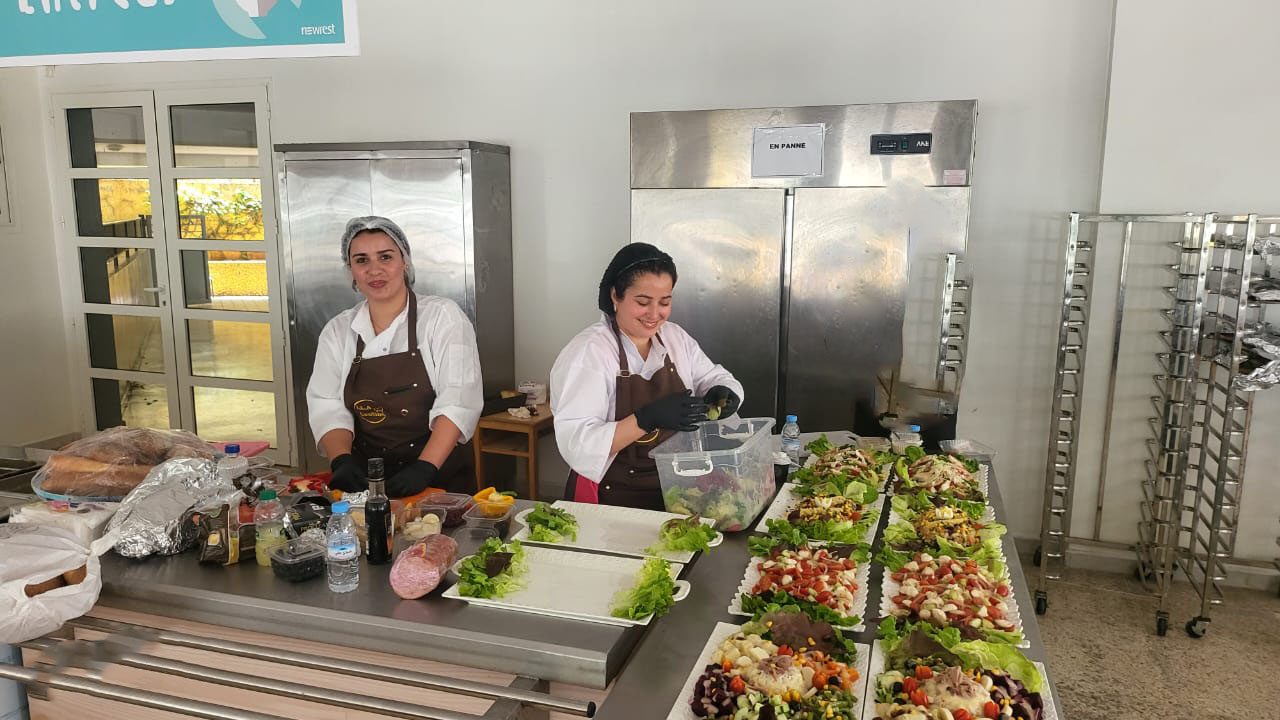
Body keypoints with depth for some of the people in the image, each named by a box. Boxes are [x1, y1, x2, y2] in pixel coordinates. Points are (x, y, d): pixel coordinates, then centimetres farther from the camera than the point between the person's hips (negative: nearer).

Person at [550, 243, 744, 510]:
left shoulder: (676, 338, 6)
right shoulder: (587, 352, -14)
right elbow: (577, 444, -22)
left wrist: (722, 393, -9)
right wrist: (648, 418, -32)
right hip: (611, 501, -5)